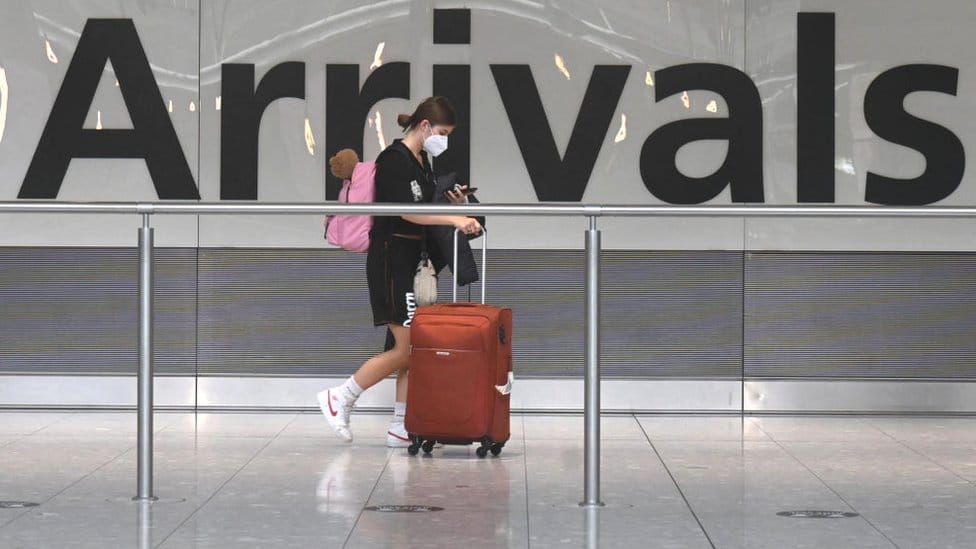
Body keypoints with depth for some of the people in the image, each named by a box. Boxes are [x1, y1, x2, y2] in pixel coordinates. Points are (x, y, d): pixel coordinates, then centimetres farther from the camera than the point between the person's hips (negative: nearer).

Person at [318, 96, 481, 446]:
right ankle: (339, 398, 3)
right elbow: (405, 210, -24)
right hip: (391, 258, -10)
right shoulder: (394, 158, -14)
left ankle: (401, 428, 9)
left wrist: (452, 204, 3)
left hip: (414, 259, 10)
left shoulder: (422, 162, 15)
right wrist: (453, 219, -32)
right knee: (405, 348, -9)